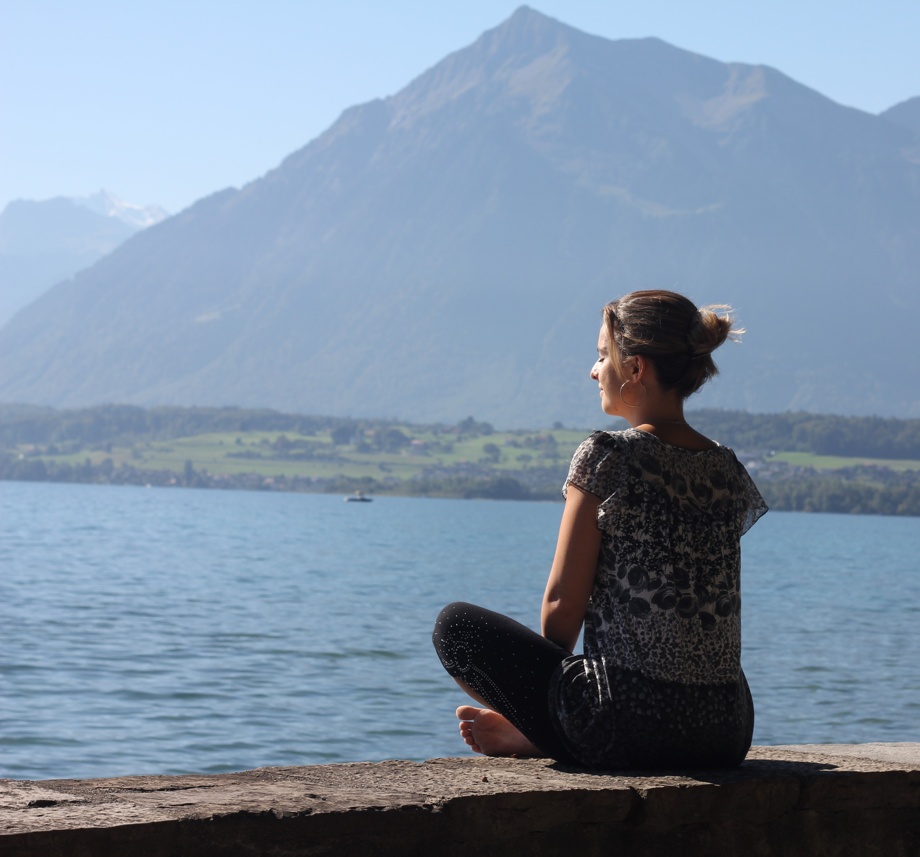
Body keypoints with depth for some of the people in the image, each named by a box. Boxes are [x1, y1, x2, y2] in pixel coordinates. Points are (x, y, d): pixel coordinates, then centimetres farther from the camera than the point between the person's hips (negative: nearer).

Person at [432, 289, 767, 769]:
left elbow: (563, 604, -7)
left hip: (634, 725, -6)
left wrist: (552, 670, 15)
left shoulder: (606, 458, -9)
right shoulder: (728, 471, 10)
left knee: (455, 624, 8)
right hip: (725, 736, 6)